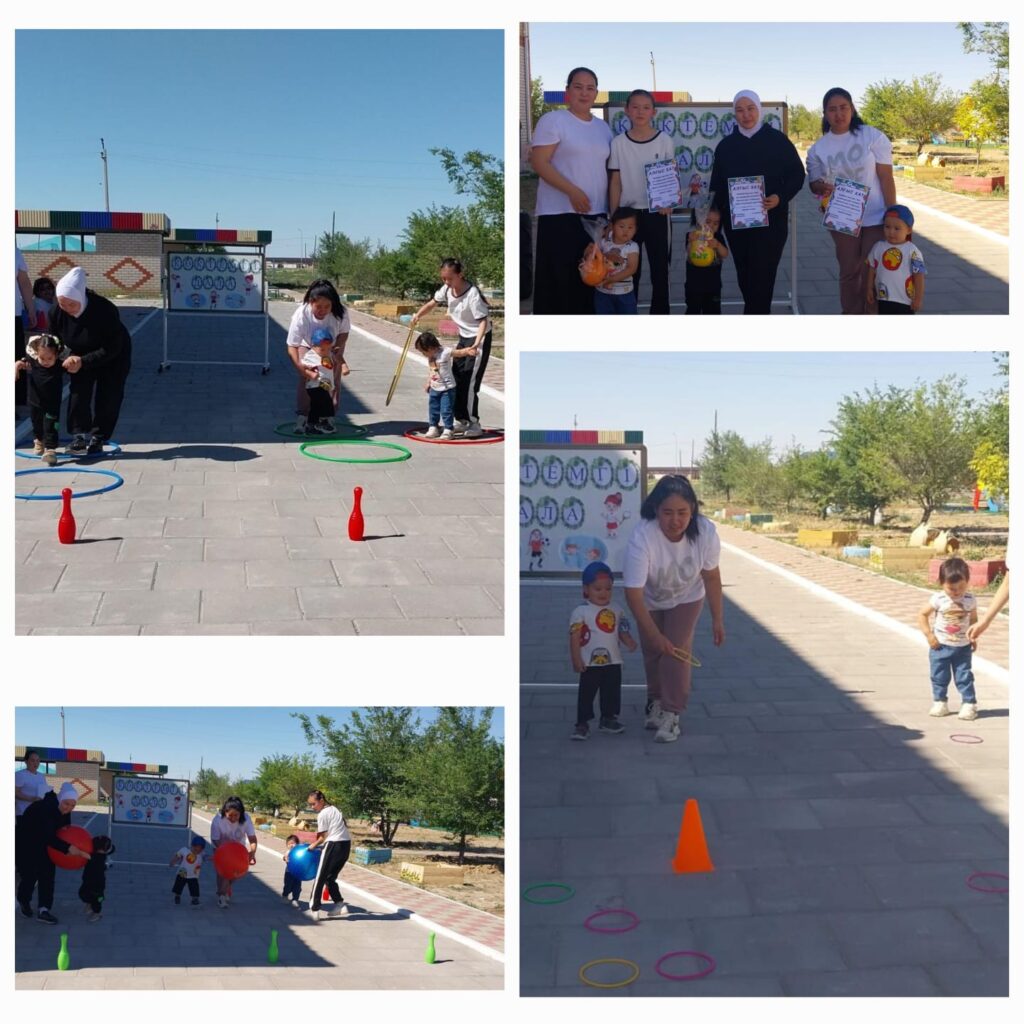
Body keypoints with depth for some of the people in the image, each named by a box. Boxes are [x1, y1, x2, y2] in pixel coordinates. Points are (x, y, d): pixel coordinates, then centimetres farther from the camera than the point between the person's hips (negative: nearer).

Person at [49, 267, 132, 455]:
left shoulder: (105, 310, -37)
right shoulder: (59, 311, -21)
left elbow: (112, 349, -32)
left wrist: (83, 362, -38)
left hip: (114, 357, -4)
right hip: (82, 356, 4)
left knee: (107, 397, -6)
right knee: (78, 392, -8)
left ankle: (98, 439, 4)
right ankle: (79, 436, -4)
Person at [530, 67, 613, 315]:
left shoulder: (603, 127, 16)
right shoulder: (553, 120, -4)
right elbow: (539, 162, -12)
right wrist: (572, 191, -20)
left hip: (596, 214, 6)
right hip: (560, 214, -6)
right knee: (558, 279, -7)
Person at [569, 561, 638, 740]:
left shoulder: (616, 611, 6)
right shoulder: (580, 612, -10)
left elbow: (622, 632, 12)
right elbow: (574, 638, -10)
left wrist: (629, 642, -10)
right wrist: (576, 660, -15)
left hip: (613, 662, 5)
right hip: (590, 664, -5)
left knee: (612, 693, 14)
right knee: (586, 693, 0)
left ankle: (608, 718, 31)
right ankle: (582, 724, 7)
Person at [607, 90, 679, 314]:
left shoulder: (664, 141, -1)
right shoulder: (618, 143, 1)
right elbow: (615, 182, 3)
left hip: (657, 213, 0)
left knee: (659, 268, 5)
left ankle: (659, 312, 14)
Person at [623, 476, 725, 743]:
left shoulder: (706, 532, -34)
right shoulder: (641, 537, -42)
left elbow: (711, 576, -17)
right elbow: (633, 592, -38)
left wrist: (717, 619, -12)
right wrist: (655, 635, -39)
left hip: (686, 598, 0)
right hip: (650, 600, 0)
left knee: (677, 650, -11)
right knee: (653, 651, 10)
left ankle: (671, 714, 1)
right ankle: (656, 702, 35)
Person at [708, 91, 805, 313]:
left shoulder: (777, 140, -2)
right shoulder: (726, 145, 8)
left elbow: (797, 175, -1)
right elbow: (716, 184, 13)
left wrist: (780, 198, -18)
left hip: (770, 220, -4)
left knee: (762, 276, -8)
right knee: (745, 276, 9)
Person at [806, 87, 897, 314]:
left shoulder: (873, 136, -7)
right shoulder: (818, 148, 1)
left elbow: (886, 177, -8)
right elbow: (814, 183, 7)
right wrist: (822, 186, -19)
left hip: (875, 218, -3)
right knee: (849, 273, 11)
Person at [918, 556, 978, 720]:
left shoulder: (971, 600, -6)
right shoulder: (938, 600, -13)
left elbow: (973, 619, 9)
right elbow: (922, 615, -6)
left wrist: (973, 637, 1)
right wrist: (929, 635, -10)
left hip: (963, 647, 1)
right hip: (940, 646, 0)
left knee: (964, 677, 3)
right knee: (939, 676, 8)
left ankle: (969, 704, 11)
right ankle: (939, 703, 20)